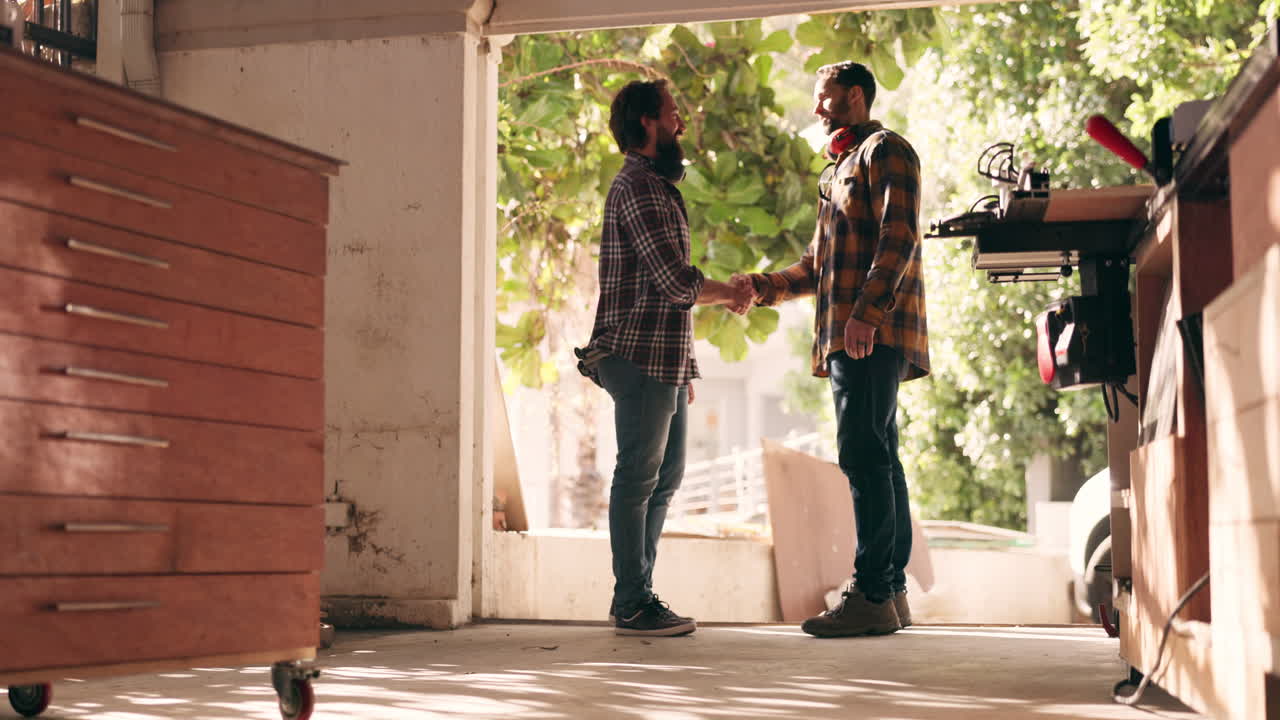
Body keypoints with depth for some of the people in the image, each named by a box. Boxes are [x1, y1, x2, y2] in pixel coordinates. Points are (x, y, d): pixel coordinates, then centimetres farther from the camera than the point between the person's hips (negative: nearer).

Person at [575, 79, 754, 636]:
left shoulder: (656, 187, 21)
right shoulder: (637, 188, -13)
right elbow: (677, 281, -20)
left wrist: (683, 368, 22)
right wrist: (730, 295, -1)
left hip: (664, 362, 10)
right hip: (641, 358, -10)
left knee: (665, 476, 13)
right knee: (638, 477, -6)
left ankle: (636, 596, 19)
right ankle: (632, 606, -1)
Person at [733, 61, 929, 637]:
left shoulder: (885, 150, -1)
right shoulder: (840, 168, 28)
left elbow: (898, 238, -15)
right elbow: (817, 265, 28)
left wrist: (867, 312, -25)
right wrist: (763, 286, 13)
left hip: (875, 332, -10)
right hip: (849, 336, 10)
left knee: (864, 456, -14)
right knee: (877, 459, 8)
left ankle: (871, 595, -15)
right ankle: (892, 592, 10)